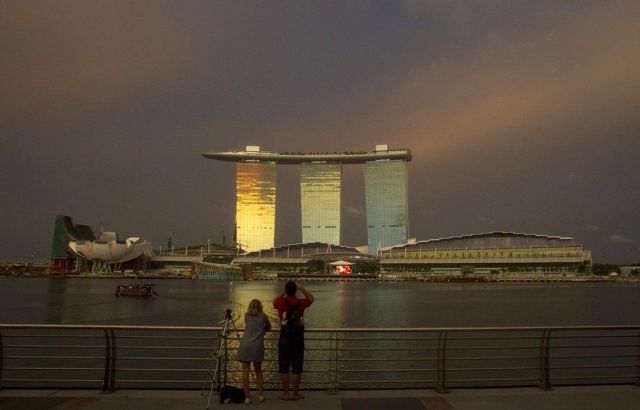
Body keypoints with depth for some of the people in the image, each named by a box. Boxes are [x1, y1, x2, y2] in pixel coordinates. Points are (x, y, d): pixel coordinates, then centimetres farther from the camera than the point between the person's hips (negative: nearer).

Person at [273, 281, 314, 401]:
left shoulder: (281, 303, -7)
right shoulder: (300, 303, -5)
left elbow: (274, 302, 17)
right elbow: (311, 299, 16)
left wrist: (284, 293, 19)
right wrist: (302, 288, 16)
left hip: (284, 340, 0)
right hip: (298, 340, 0)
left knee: (284, 368, 7)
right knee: (296, 368, 6)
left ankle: (285, 394, 10)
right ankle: (296, 393, 11)